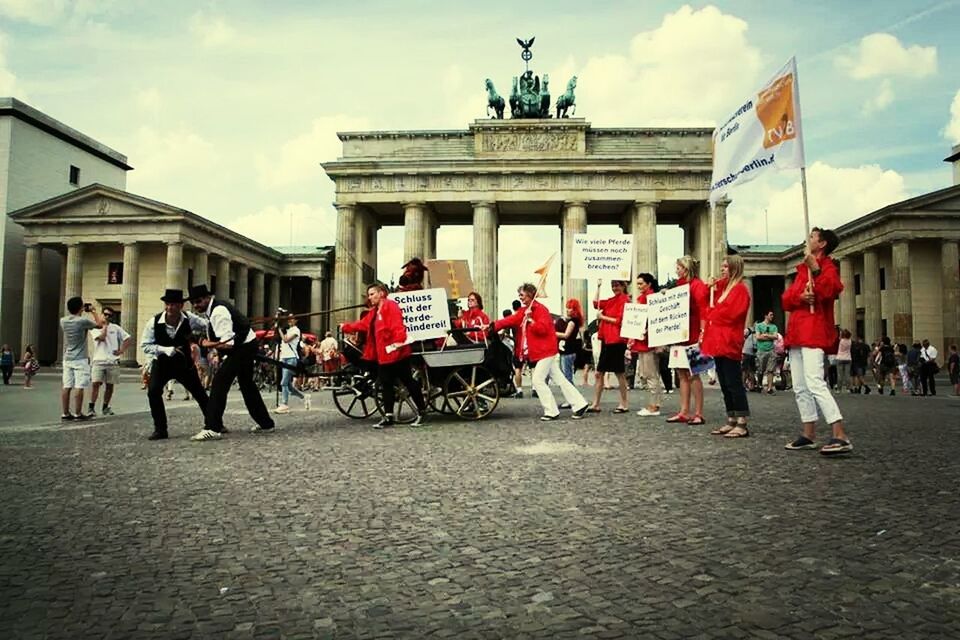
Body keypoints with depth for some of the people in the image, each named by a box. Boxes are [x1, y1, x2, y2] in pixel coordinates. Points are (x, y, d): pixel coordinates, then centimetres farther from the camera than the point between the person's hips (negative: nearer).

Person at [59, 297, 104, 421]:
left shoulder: (63, 321, 2)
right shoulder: (83, 321, -15)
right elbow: (99, 324, -1)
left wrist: (81, 312, 24)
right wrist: (93, 311, 10)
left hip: (67, 358, 6)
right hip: (80, 359, -6)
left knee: (67, 386, 6)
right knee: (79, 387, -3)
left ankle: (65, 413, 9)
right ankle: (78, 414, -1)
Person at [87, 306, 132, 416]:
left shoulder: (116, 328, 11)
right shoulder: (94, 328, 6)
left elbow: (129, 339, 9)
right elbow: (102, 337, -13)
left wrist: (121, 350, -1)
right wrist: (105, 325, -3)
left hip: (113, 361, 2)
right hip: (98, 361, -2)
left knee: (110, 386, 5)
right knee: (96, 383, -13)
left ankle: (105, 407, 17)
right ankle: (91, 407, -8)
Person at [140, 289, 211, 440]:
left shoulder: (189, 318, -18)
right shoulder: (154, 322, -20)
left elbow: (209, 327, -1)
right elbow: (145, 345, -15)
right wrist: (166, 350, -29)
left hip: (184, 362, 1)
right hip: (162, 363, -1)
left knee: (199, 393, 6)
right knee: (153, 392, -20)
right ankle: (160, 429, -4)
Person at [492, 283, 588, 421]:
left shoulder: (540, 309, -11)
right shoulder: (523, 311, 14)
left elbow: (542, 328, -22)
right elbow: (509, 321, 9)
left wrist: (530, 320, -19)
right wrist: (492, 327, 1)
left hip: (545, 351, -9)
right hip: (537, 352, 9)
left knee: (537, 380, -10)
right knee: (559, 380, 8)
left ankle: (551, 411, -3)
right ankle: (579, 405, 12)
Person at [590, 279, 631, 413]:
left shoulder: (625, 300, -9)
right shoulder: (611, 301, 14)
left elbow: (620, 320, -15)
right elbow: (596, 303, 15)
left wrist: (603, 317, -9)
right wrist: (598, 286, 12)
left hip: (617, 340, -8)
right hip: (606, 340, 8)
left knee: (619, 373, 0)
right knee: (599, 373, 7)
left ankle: (623, 404, 11)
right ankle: (595, 404, 11)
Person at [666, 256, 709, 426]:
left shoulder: (698, 286, -7)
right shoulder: (680, 285, 17)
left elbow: (703, 311, -14)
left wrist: (702, 334, -19)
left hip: (692, 337, -8)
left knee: (693, 375, -6)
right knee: (682, 374, 9)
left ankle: (698, 414, 0)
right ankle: (684, 412, 14)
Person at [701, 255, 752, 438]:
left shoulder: (740, 289, -6)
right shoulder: (722, 288, 20)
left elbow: (732, 313, -16)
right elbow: (711, 309, 23)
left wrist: (712, 312, -4)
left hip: (729, 342, -9)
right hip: (717, 342, 9)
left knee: (734, 383, -8)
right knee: (725, 384, 10)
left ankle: (742, 424, -5)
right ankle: (731, 421, 15)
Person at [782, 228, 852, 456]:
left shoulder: (827, 266, -1)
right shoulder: (802, 269, 24)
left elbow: (829, 291, -20)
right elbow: (786, 298, 14)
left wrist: (815, 269, -27)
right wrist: (799, 296, -6)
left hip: (814, 332, -9)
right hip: (797, 332, 9)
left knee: (814, 382, -21)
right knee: (800, 387, 9)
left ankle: (841, 437, -24)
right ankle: (809, 435, 16)